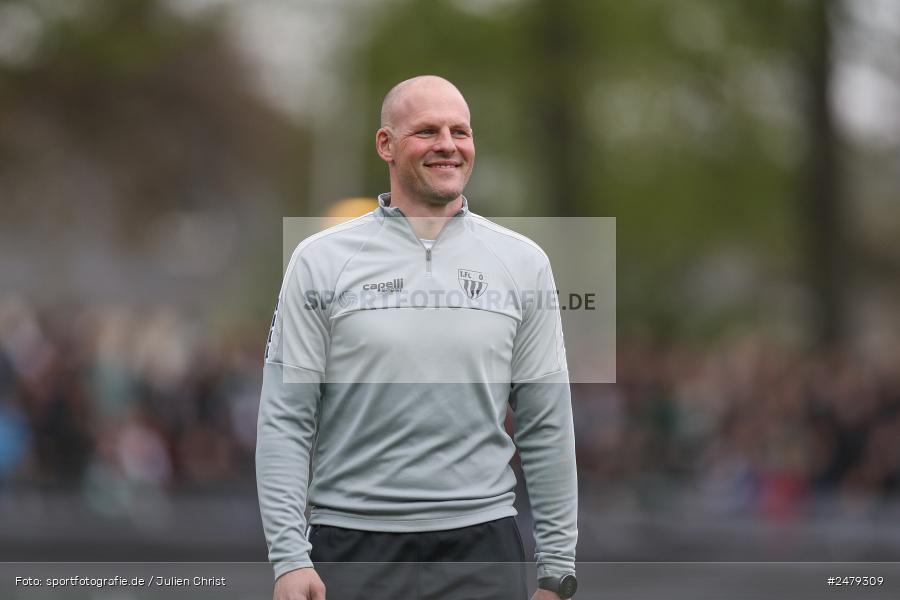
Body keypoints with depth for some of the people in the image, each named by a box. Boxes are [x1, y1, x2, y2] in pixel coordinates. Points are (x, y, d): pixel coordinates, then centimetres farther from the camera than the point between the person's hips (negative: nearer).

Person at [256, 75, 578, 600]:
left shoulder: (522, 263, 7)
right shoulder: (322, 262, 1)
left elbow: (547, 426, 8)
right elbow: (286, 420, -1)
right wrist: (289, 557, -10)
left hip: (482, 551, 1)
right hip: (353, 551, -1)